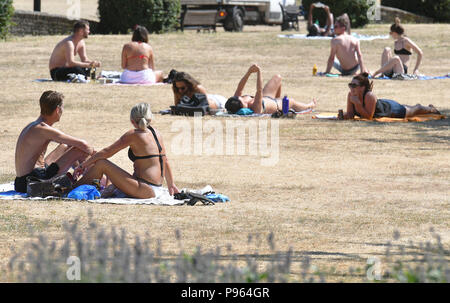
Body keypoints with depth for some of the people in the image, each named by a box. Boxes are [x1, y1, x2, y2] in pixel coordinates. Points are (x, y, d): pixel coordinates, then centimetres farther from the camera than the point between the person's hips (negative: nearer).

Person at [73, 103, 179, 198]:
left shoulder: (133, 134, -11)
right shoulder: (156, 133, 9)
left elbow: (107, 152, -9)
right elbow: (165, 161, 17)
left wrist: (83, 165, -1)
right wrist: (171, 185, 27)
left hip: (145, 190, -9)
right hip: (156, 189, 9)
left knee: (101, 163, -7)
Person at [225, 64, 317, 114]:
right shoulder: (255, 109, -50)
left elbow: (239, 89, -28)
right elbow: (259, 91, -56)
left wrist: (249, 72, -39)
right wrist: (258, 72, -58)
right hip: (278, 107, -6)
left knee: (277, 78, 20)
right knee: (292, 102, 25)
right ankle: (310, 105, 59)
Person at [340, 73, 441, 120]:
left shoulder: (369, 96, -44)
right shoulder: (350, 95, -27)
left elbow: (368, 116, -44)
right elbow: (350, 114, -19)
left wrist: (357, 103, -52)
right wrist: (343, 115, -42)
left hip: (391, 108, -6)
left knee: (415, 110, 25)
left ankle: (431, 109, 55)